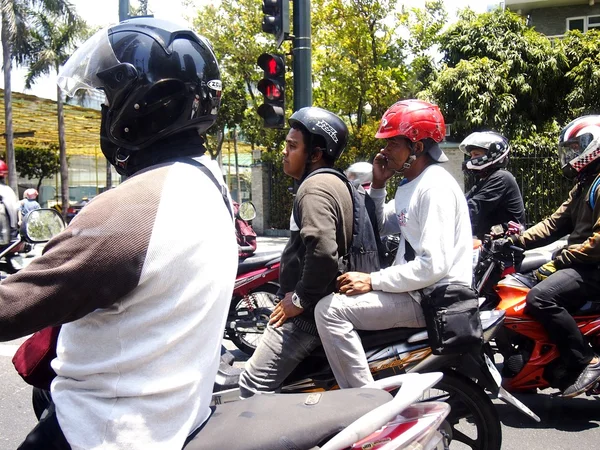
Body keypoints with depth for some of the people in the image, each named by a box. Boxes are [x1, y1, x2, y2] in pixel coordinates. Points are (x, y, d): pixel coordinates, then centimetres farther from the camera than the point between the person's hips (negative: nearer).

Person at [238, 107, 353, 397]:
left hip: (307, 312, -11)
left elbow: (322, 250, -33)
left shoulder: (315, 188, -18)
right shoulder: (334, 183, 15)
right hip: (320, 305, 11)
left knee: (253, 385, -10)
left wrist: (300, 299, -21)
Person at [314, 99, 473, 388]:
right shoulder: (409, 185, 14)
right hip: (415, 288, 11)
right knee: (337, 298, 24)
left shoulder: (435, 187, -18)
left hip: (435, 297, -11)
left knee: (330, 310, -22)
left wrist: (373, 281, -21)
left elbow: (434, 265, -26)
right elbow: (380, 228, 23)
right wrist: (377, 186, 9)